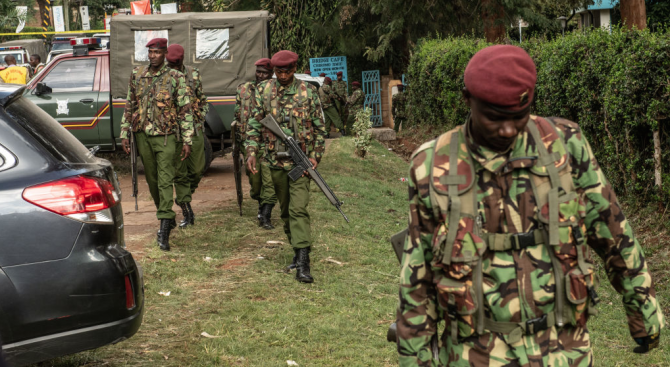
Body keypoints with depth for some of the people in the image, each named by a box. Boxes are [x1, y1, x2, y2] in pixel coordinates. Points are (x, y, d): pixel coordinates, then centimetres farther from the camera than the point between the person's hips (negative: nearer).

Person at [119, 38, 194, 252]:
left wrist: (187, 140, -8)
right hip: (143, 136, 4)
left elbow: (185, 110, -3)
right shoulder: (137, 75, 8)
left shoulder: (176, 78, -3)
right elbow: (129, 106, 14)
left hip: (166, 137, -4)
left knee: (165, 181, -10)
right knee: (152, 180, 12)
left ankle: (164, 229, -13)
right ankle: (168, 218, 30)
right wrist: (125, 133, 8)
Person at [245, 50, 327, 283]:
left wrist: (315, 155, -6)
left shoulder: (307, 93, -1)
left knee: (298, 209, -12)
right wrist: (252, 152, -5)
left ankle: (303, 261, -16)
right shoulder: (263, 91, 4)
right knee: (285, 209, 12)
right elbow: (254, 124, 6)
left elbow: (318, 127, 4)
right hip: (276, 161, 3)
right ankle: (297, 250, 26)